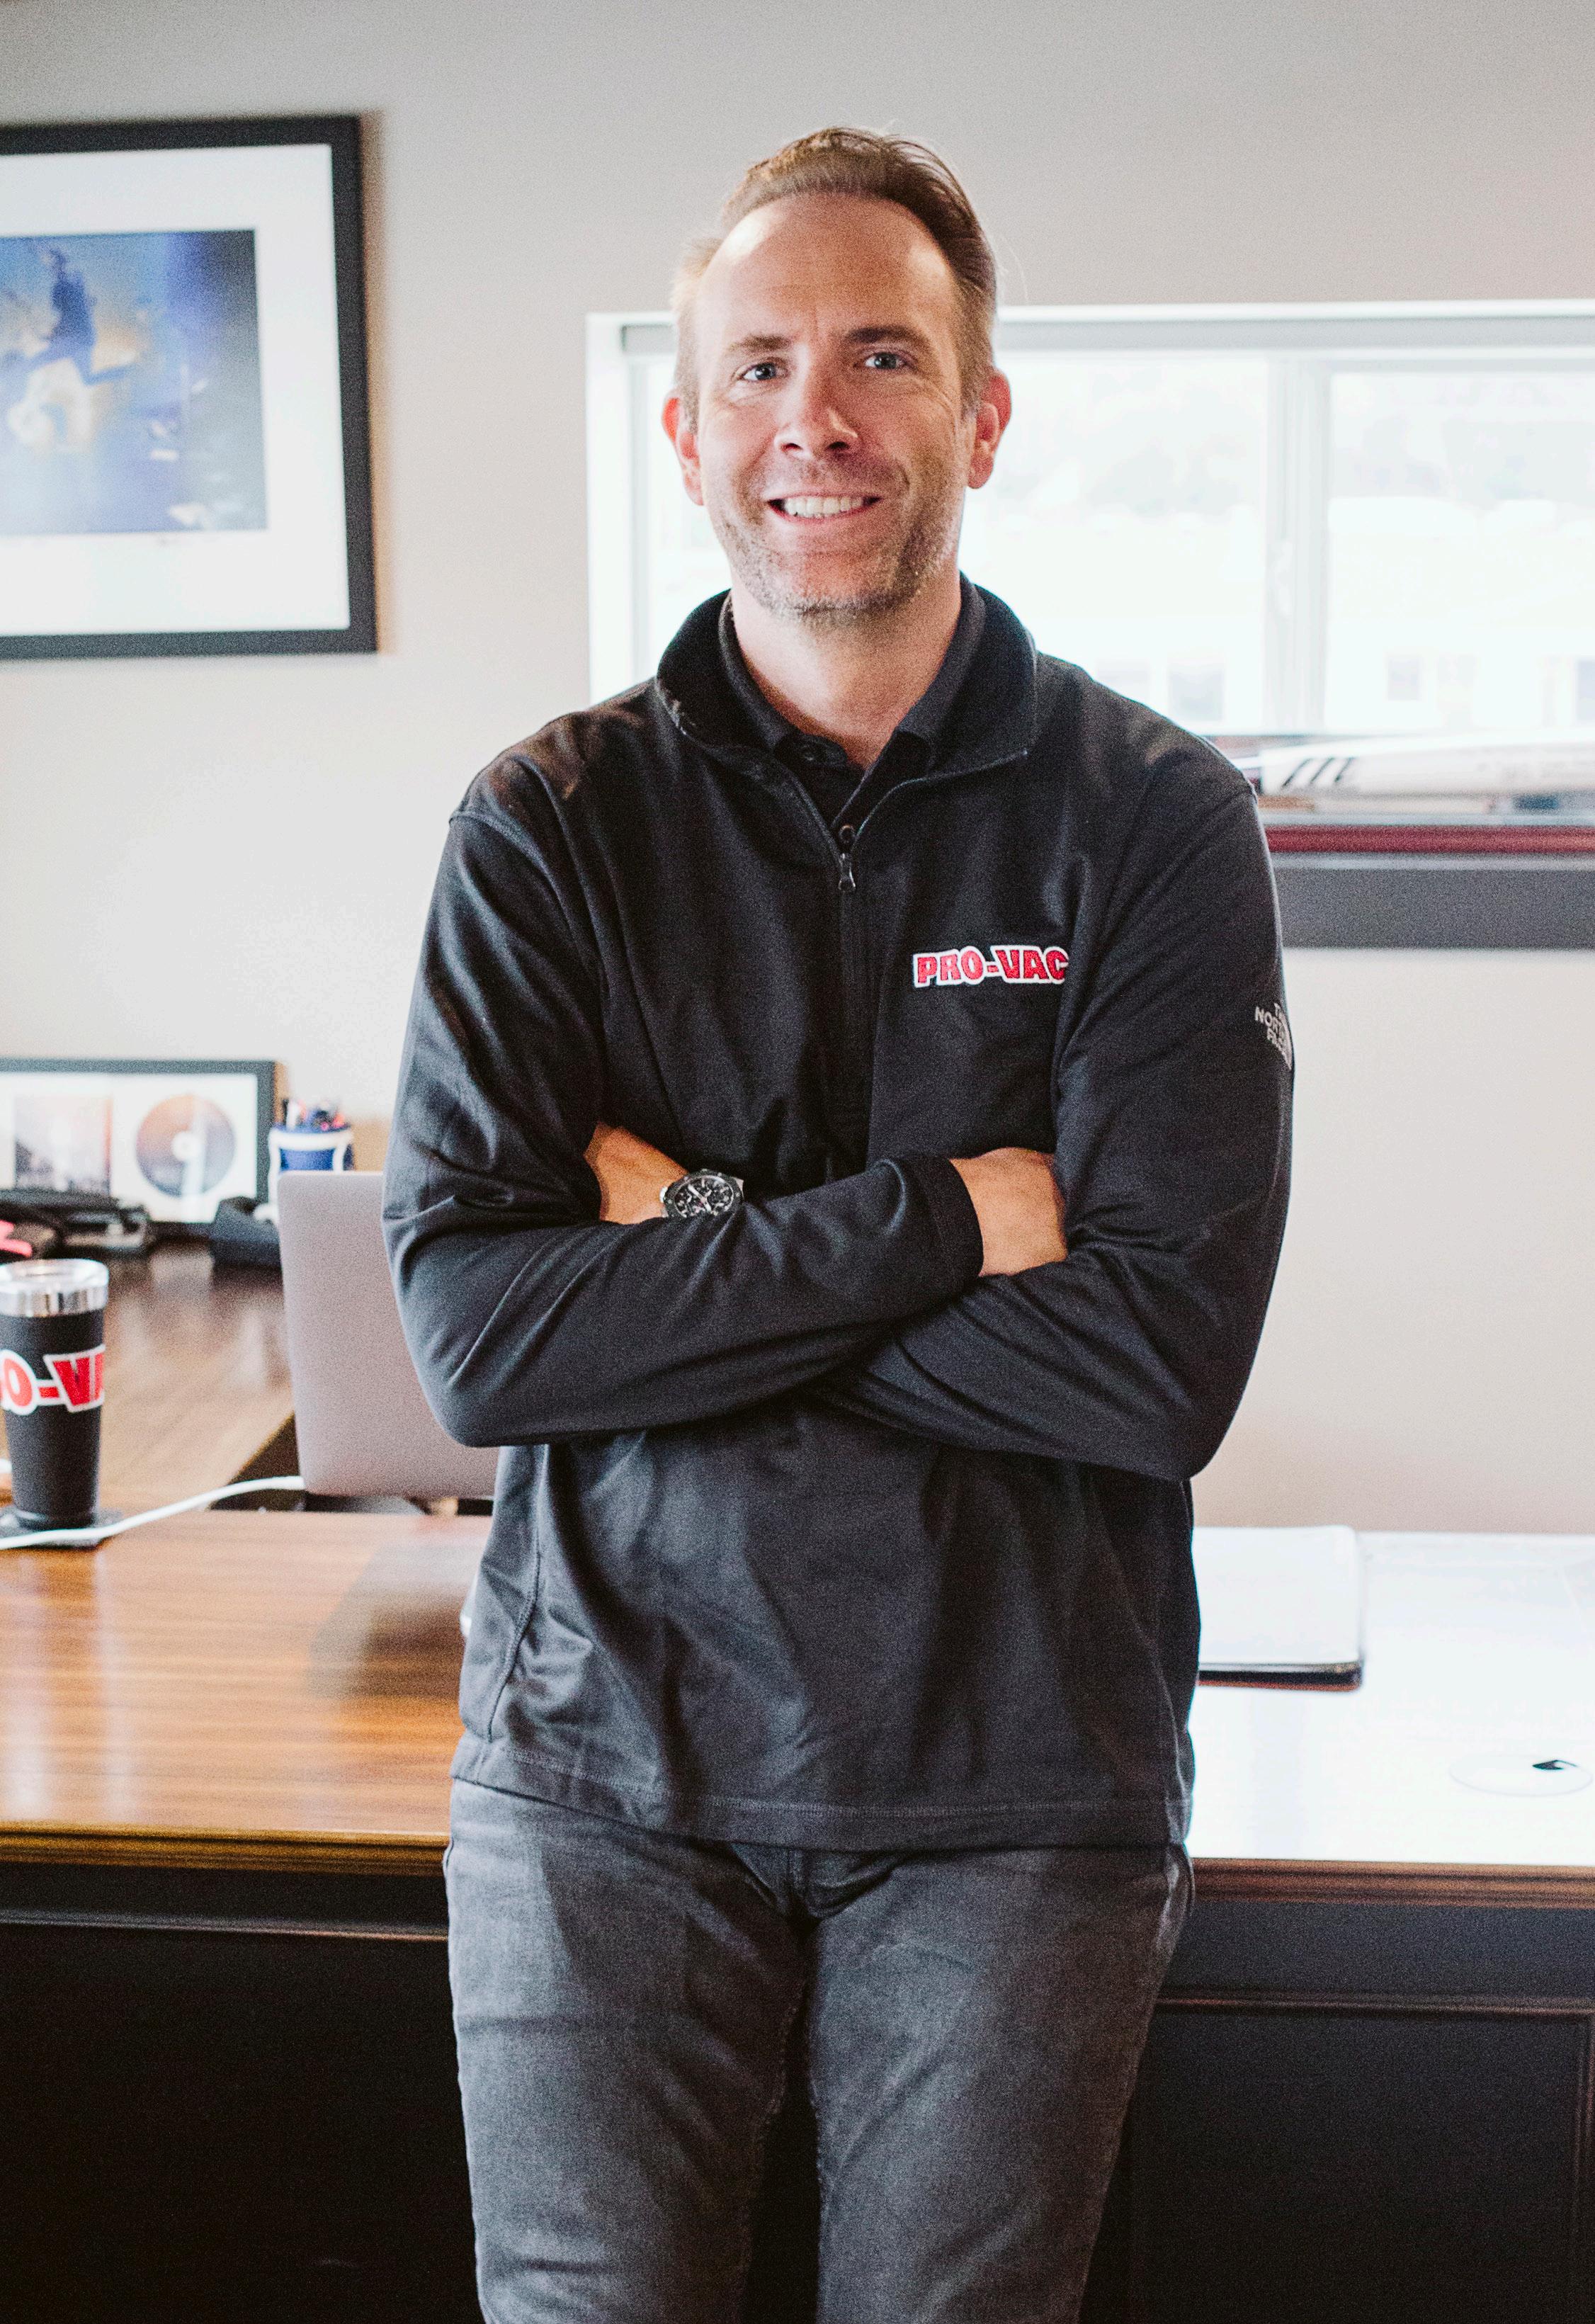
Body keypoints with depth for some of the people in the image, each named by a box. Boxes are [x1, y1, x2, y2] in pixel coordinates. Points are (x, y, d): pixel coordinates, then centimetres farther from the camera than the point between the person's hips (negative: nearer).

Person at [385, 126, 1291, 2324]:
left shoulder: (1157, 820, -4)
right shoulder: (550, 823, -1)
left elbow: (1162, 1362, -15)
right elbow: (474, 1335, -13)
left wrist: (687, 1245, -14)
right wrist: (937, 1218, -18)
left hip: (1016, 1777, 0)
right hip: (606, 1750, 1)